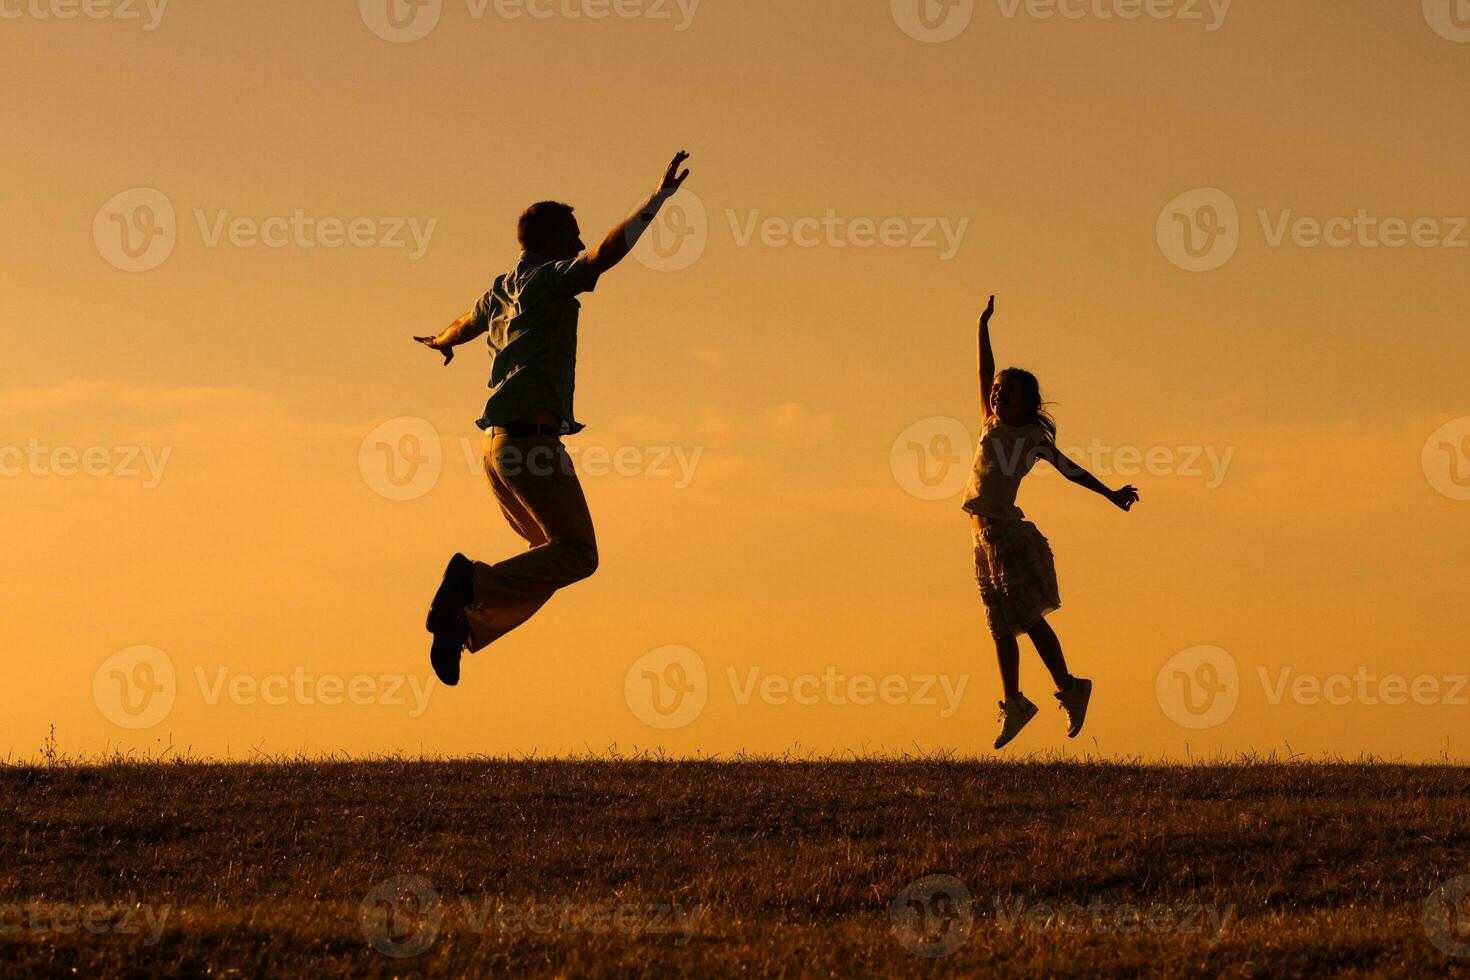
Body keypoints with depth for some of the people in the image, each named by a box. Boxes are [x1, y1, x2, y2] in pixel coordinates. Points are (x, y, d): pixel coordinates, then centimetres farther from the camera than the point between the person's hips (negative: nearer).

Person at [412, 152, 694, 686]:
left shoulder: (501, 292, 19)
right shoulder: (548, 279, -5)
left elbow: (467, 323, 42)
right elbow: (607, 252, -21)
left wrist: (441, 342, 66)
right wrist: (661, 196, -21)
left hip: (500, 445, 9)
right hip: (533, 439, -9)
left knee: (550, 556, 13)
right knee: (577, 555, -9)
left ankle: (462, 625, 2)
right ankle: (473, 583, -19)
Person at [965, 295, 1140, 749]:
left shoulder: (1033, 436, 0)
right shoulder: (991, 425, 15)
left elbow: (1070, 469, 0)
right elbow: (986, 373, 17)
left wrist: (1111, 495, -6)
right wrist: (983, 327, 16)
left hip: (1008, 532, -6)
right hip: (985, 536, 6)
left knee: (1029, 617, -9)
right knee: (1001, 626, 8)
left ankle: (1069, 688, -4)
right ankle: (1013, 703, 11)